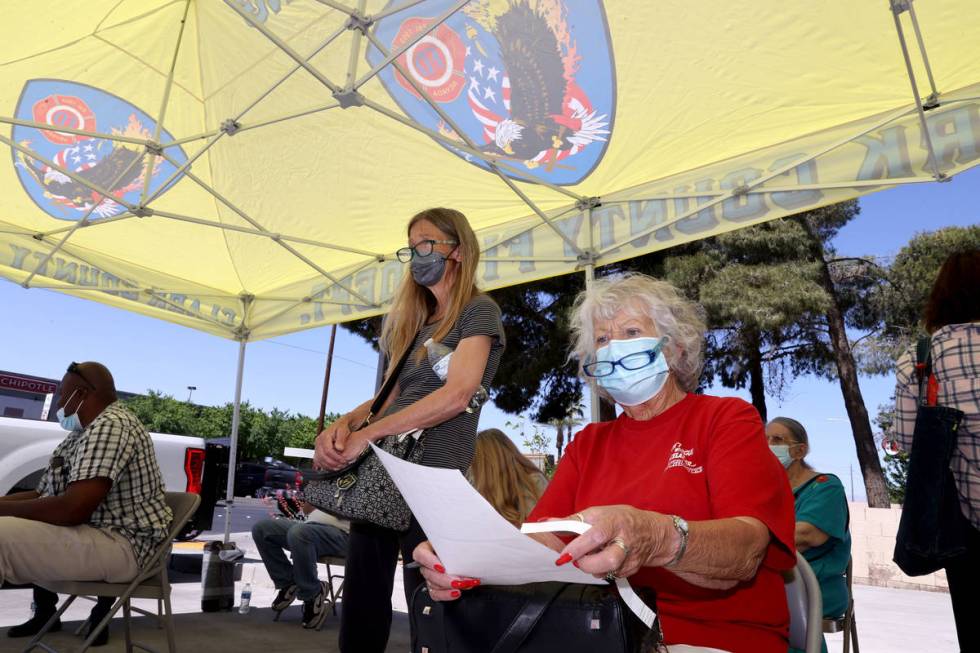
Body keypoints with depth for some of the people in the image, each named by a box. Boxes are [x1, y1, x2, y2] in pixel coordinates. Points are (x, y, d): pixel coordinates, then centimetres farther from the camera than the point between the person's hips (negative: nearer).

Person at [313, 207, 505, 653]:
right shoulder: (412, 322, 20)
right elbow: (392, 395, 16)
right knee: (361, 601, 12)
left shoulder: (479, 311, -4)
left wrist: (365, 435, -19)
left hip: (432, 473, -7)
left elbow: (456, 396, -17)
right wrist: (343, 423, -4)